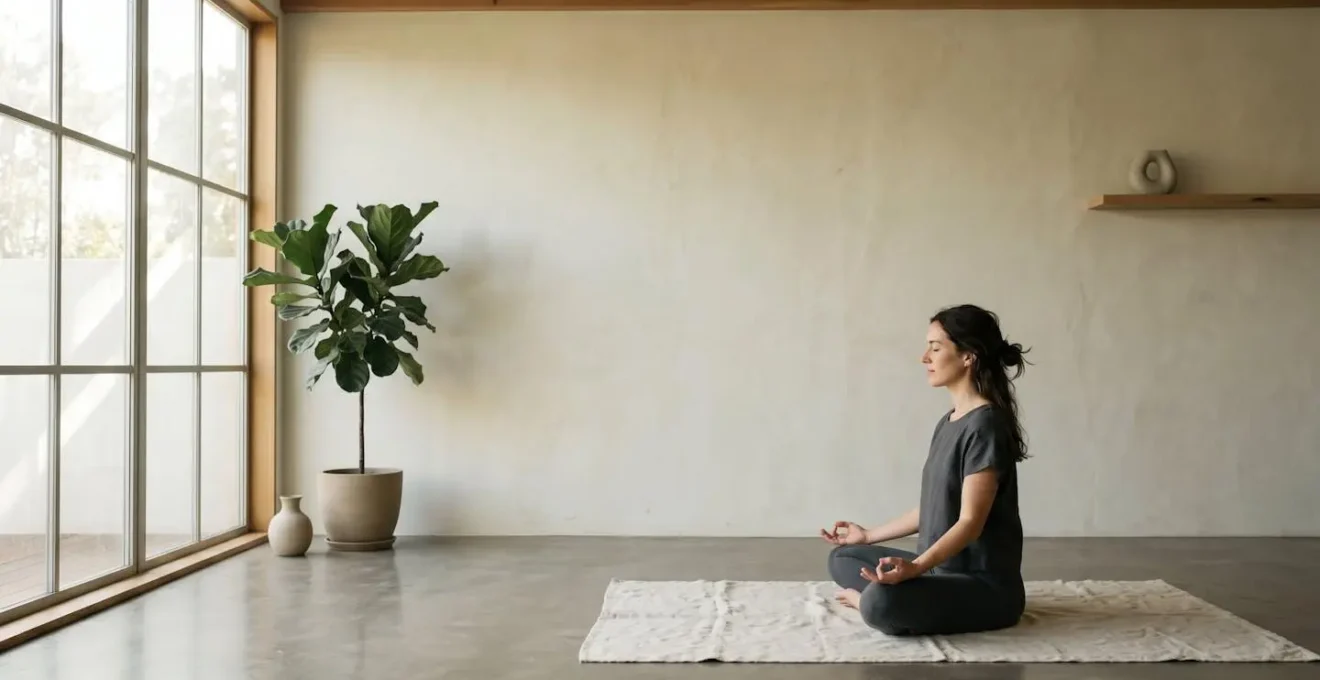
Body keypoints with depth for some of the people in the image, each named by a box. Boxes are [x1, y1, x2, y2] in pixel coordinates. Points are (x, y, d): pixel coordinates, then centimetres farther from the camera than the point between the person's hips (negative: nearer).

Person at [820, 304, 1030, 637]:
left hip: (985, 586, -10)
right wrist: (868, 535, 26)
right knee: (842, 558, 14)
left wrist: (915, 567, -35)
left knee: (881, 603, -34)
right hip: (943, 569, 10)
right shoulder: (948, 423, 12)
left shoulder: (986, 425, -17)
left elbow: (971, 522, -22)